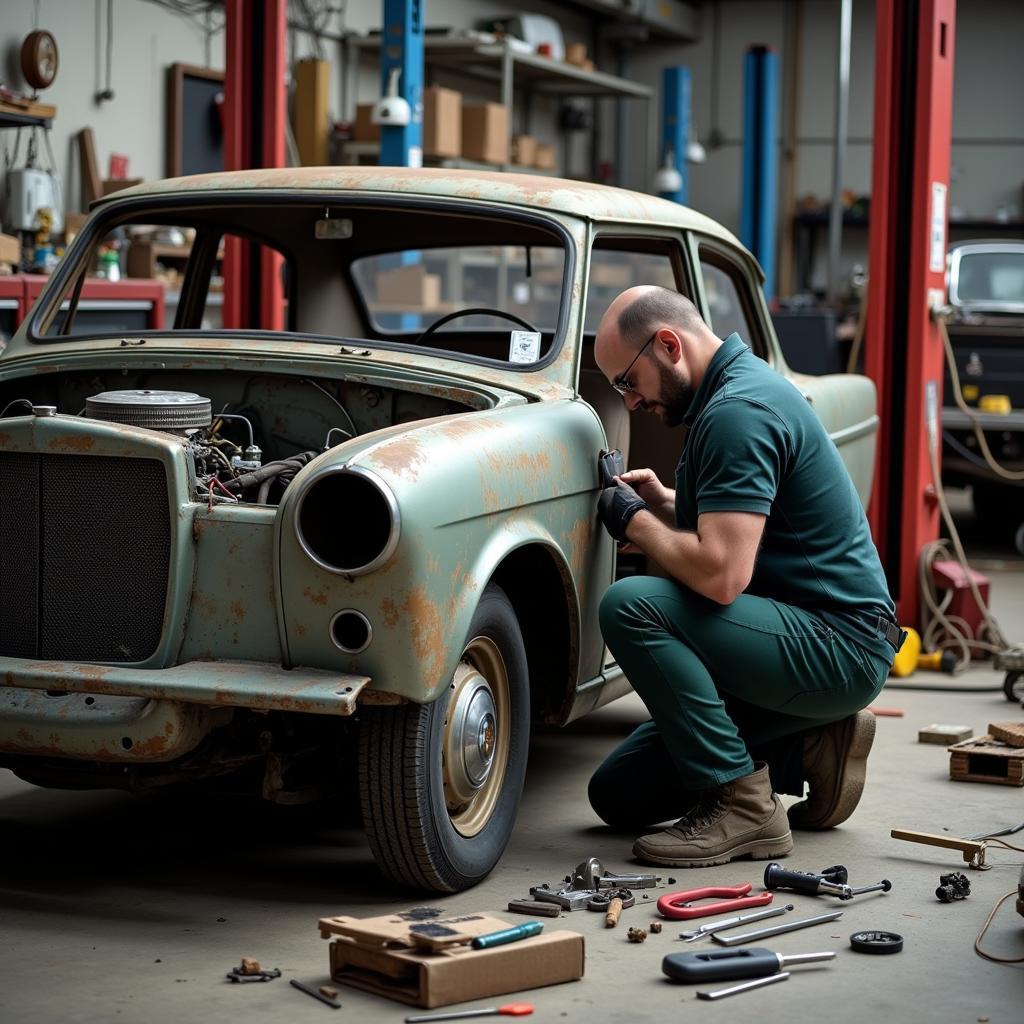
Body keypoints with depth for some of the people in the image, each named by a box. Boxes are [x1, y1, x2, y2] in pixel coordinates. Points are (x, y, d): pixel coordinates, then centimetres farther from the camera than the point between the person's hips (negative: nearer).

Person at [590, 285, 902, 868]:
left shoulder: (738, 411, -20)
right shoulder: (745, 382, 13)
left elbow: (720, 575, -29)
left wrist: (637, 522, -12)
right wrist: (666, 505, 9)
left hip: (837, 646, -10)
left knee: (632, 606, -28)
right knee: (619, 794, 9)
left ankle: (740, 803, -20)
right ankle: (809, 747, 11)